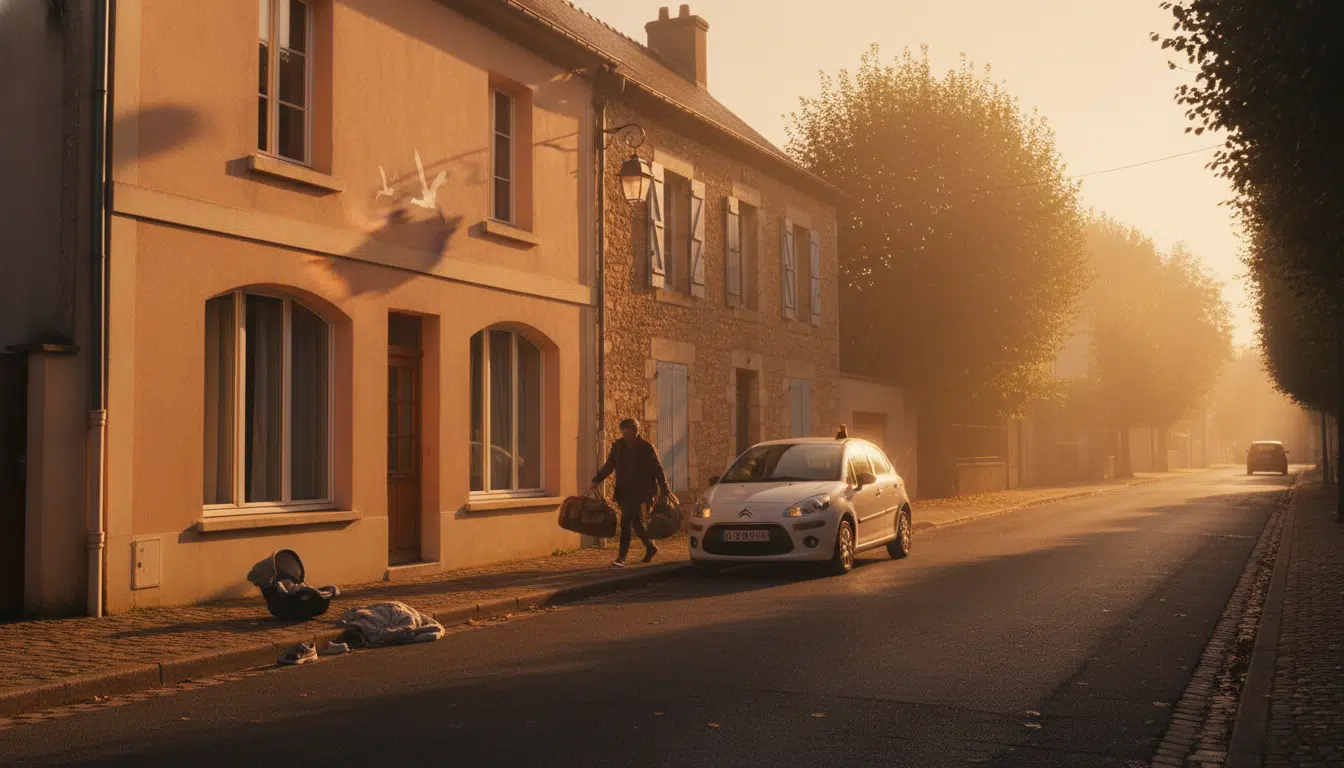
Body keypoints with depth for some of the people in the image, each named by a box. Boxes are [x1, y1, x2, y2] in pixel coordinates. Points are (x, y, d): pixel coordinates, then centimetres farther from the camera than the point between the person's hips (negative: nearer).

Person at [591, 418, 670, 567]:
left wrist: (665, 491, -5)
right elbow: (609, 465, 13)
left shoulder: (646, 447, -7)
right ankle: (650, 547, 35)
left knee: (626, 520, -16)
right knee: (635, 521, 13)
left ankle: (621, 557, -16)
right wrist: (597, 480, 1)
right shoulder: (618, 446, 5)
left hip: (639, 491, -5)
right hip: (623, 491, 5)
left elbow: (658, 469, -3)